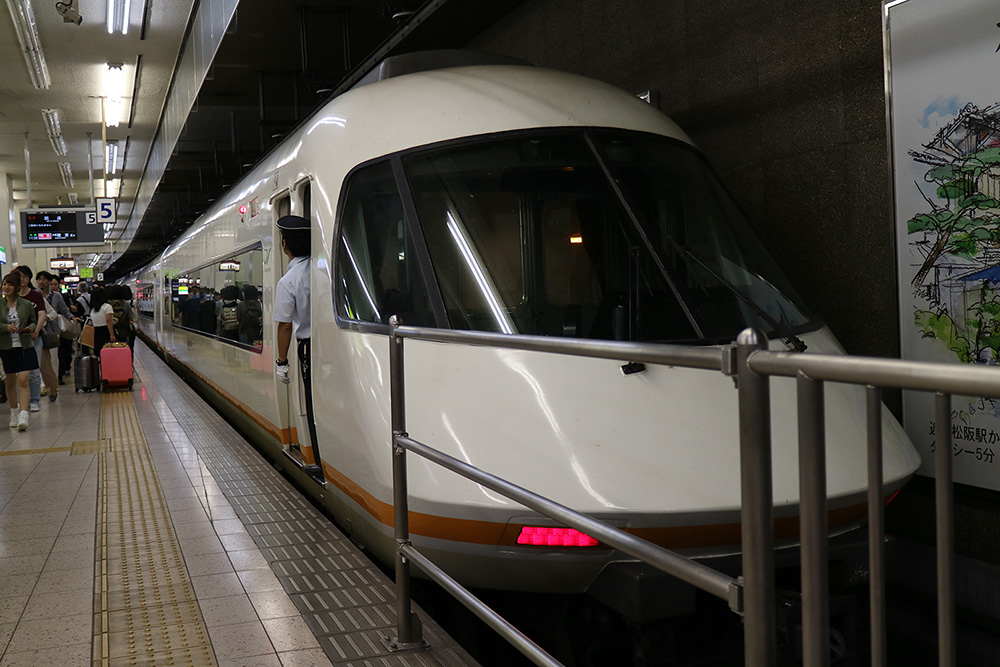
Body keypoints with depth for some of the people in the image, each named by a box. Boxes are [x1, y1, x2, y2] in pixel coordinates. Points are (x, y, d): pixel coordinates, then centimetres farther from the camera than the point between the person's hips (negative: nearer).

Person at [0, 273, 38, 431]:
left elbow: (34, 321, 12)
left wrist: (31, 328, -8)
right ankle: (14, 413, 30)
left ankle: (23, 416, -17)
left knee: (23, 381, -12)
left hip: (24, 347, -1)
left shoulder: (26, 304, 2)